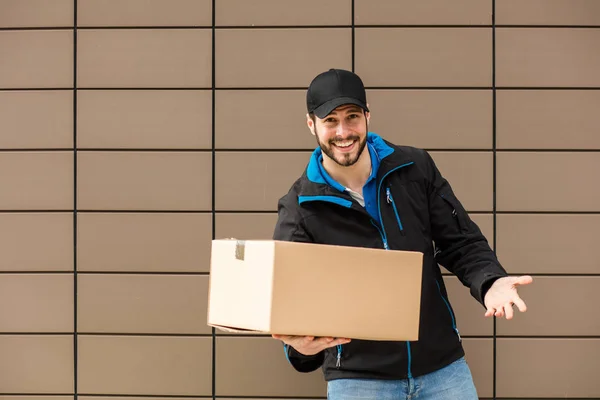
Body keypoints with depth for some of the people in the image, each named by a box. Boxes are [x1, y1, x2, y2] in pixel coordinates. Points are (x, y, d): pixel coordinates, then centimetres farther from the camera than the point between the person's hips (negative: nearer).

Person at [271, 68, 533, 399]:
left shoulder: (415, 168, 1)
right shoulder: (298, 209, -6)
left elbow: (460, 242, 4)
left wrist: (490, 283, -18)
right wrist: (301, 345, -34)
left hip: (443, 365, 2)